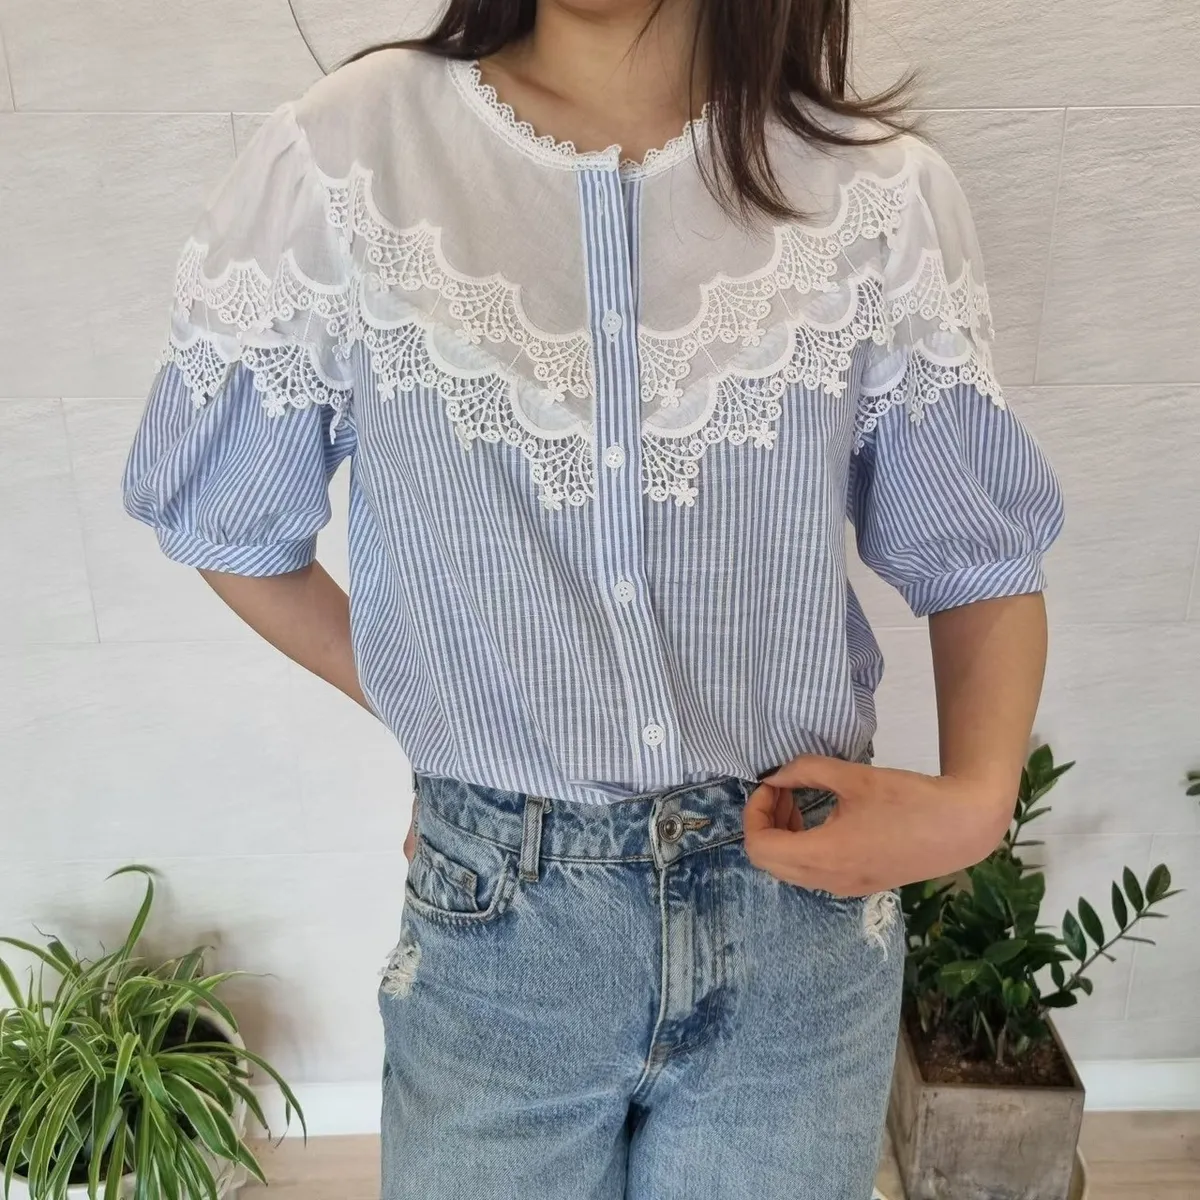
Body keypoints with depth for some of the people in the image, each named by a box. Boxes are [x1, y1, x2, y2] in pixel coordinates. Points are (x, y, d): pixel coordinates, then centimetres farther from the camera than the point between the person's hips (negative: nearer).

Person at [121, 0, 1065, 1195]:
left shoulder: (883, 194, -7)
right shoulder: (341, 161, -9)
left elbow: (984, 559, 1)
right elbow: (219, 521, 3)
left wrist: (976, 801, -15)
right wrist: (418, 712, 1)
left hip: (803, 903, 2)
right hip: (497, 919, -1)